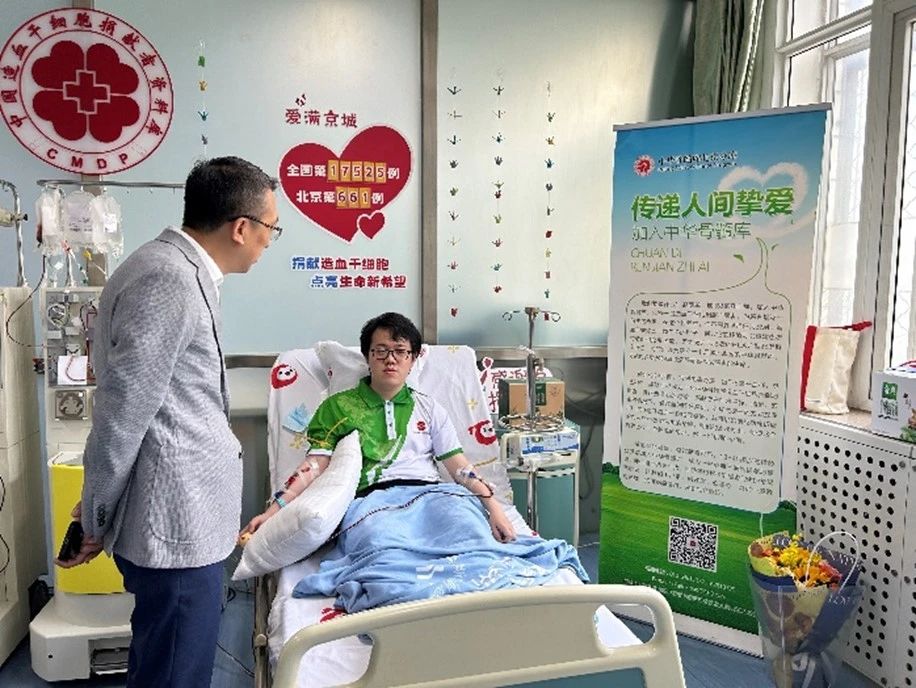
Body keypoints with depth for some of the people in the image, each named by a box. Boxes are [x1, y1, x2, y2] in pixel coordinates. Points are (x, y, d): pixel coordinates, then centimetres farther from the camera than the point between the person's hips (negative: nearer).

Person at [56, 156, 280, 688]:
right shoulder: (168, 281, -21)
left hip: (185, 510, 10)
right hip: (176, 520, -10)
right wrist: (96, 520, -9)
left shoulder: (184, 272, 11)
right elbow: (121, 411, -20)